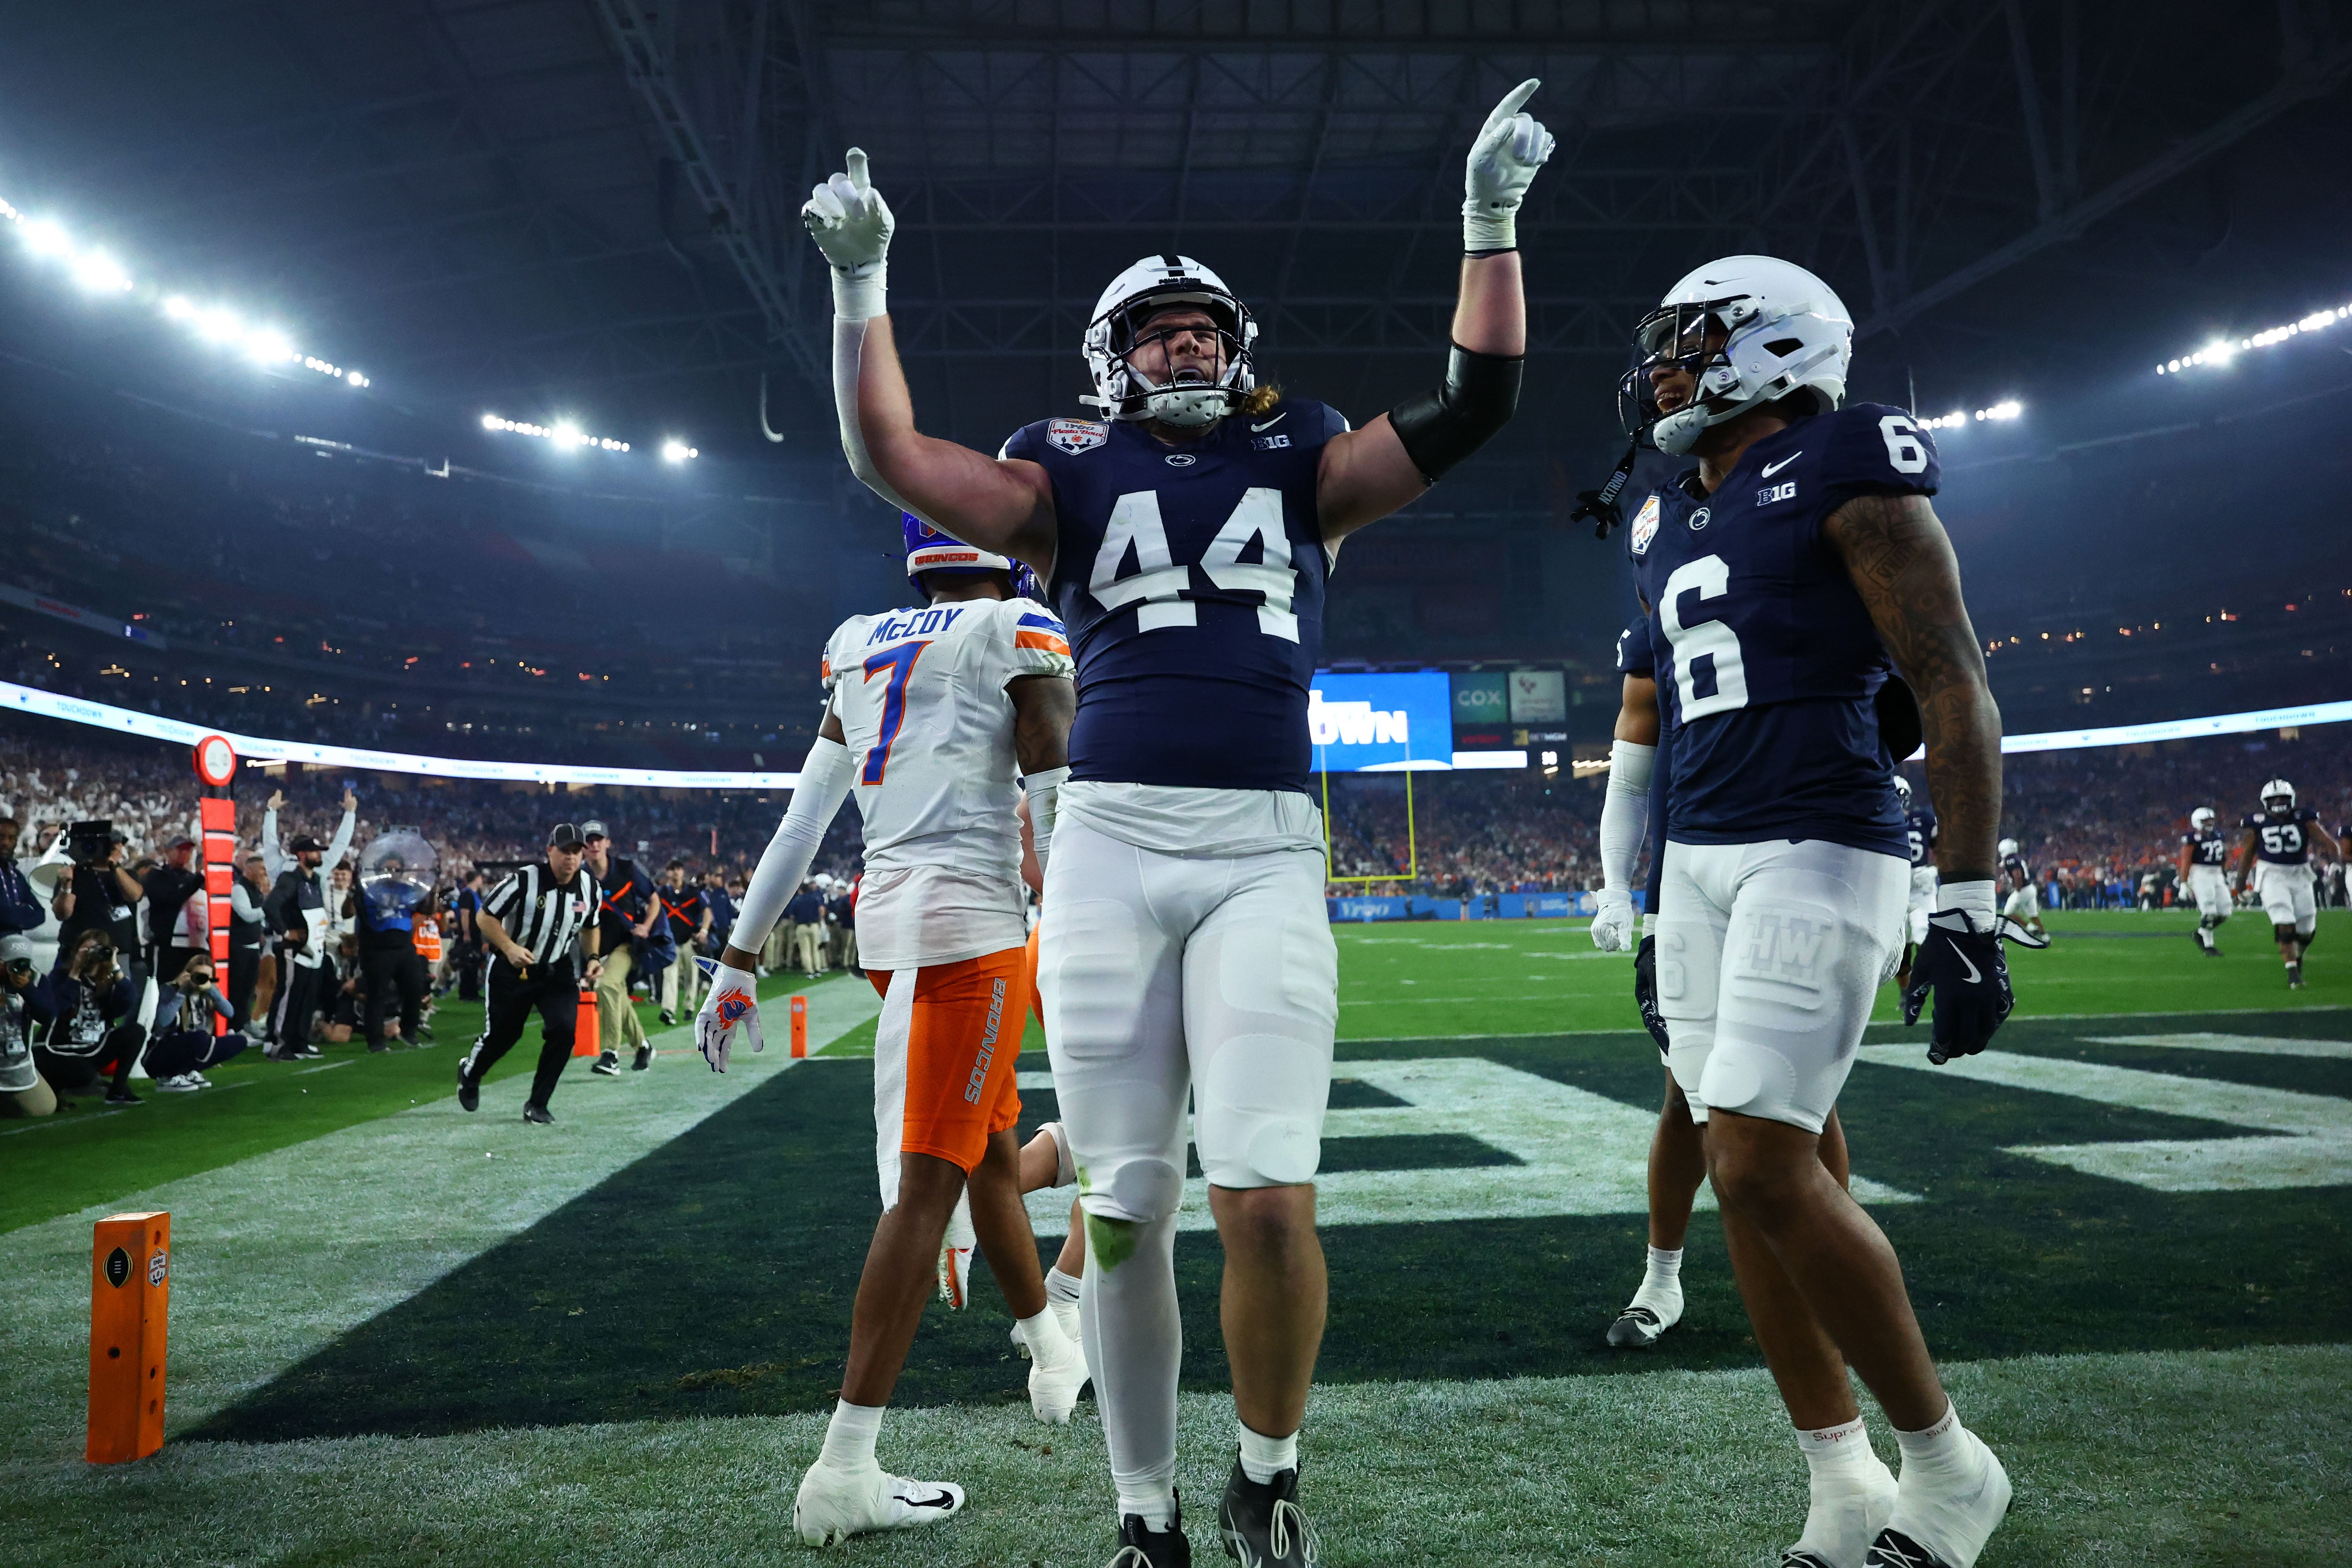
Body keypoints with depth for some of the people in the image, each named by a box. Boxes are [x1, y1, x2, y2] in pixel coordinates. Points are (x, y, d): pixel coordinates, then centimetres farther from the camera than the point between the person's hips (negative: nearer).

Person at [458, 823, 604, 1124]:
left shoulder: (589, 888, -7)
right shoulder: (524, 881, -21)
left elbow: (590, 928, 11)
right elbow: (486, 917, -12)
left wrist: (593, 959, -5)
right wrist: (509, 948, -27)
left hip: (557, 971, 3)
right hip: (511, 971, -3)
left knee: (564, 1030, -16)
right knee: (501, 1036, 9)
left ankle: (537, 1105, 2)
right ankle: (469, 1074, 46)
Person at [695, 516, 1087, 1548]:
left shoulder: (860, 649, 14)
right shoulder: (1019, 634, -3)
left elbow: (801, 820, 14)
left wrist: (739, 961, 17)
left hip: (888, 913, 7)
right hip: (972, 921, -7)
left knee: (993, 1144, 21)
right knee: (928, 1182, -6)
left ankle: (1051, 1349, 37)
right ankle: (844, 1472, -3)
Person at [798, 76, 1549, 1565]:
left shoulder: (1301, 463, 18)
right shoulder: (1074, 474, 15)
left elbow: (1473, 404, 12)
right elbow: (891, 456, 5)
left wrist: (1493, 220, 10)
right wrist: (862, 281, 3)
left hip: (1267, 848, 0)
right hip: (1112, 840, 0)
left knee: (1268, 1197, -11)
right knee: (1125, 1210, 4)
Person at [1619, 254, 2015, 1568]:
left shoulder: (1842, 474, -6)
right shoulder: (1673, 522, 17)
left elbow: (1958, 693, -10)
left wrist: (1969, 903, -15)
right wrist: (1656, 909, 22)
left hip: (1821, 855, -8)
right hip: (1700, 862, 8)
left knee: (1765, 1170, -13)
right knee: (1749, 1171, 5)